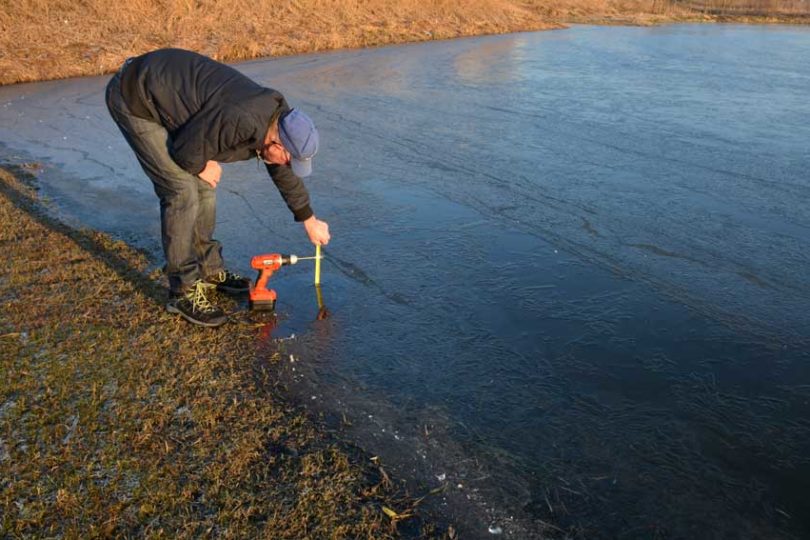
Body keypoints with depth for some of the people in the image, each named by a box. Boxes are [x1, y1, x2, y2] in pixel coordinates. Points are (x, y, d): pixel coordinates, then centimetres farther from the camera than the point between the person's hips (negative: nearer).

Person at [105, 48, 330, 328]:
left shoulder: (277, 121, -3)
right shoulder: (238, 120, -33)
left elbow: (284, 173, 12)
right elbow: (187, 150, -25)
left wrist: (309, 220, 20)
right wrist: (203, 167, -3)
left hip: (164, 92, 9)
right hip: (134, 100, -9)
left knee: (203, 185, 9)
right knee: (182, 190, -13)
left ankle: (208, 268, 24)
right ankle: (184, 291, -4)